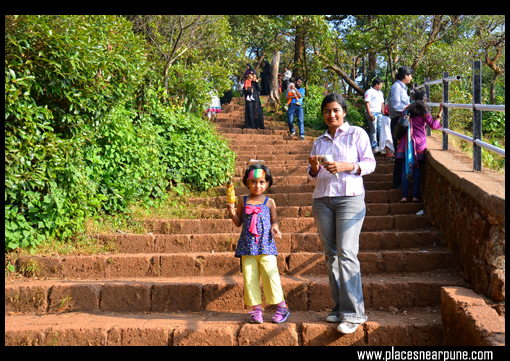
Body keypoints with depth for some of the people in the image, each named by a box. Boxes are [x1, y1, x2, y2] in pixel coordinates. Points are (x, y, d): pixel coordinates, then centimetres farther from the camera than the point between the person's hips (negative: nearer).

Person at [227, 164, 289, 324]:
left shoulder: (269, 202, 6)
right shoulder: (243, 201, 9)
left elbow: (274, 219, 13)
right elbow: (239, 223, 13)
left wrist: (274, 227, -9)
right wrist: (232, 212, -5)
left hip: (265, 245, -2)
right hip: (247, 246, 2)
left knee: (270, 274, -9)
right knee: (250, 277, 1)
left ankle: (281, 306, 5)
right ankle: (256, 309, 10)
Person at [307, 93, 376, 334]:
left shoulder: (357, 134, 7)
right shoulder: (319, 141, 19)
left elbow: (370, 163, 1)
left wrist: (346, 166, -13)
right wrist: (314, 168, -3)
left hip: (350, 198, -5)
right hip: (322, 200, 5)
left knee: (346, 252, -15)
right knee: (330, 254, 2)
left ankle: (353, 313, -13)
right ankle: (339, 307, 9)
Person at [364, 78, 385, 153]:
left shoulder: (380, 93, 23)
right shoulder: (369, 92, -2)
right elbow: (367, 104, -9)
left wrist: (383, 113, 13)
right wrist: (370, 115, -17)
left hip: (379, 113, 7)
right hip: (372, 113, -7)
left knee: (381, 129, 0)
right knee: (373, 130, -8)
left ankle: (383, 145, 2)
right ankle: (374, 147, -6)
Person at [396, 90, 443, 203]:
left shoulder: (408, 109, 10)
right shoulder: (423, 110, -2)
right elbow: (433, 125, -8)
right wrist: (439, 115, 0)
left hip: (406, 142, 3)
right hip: (419, 141, -3)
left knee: (405, 169, 2)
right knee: (417, 169, 1)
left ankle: (404, 196, -2)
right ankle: (415, 196, 0)